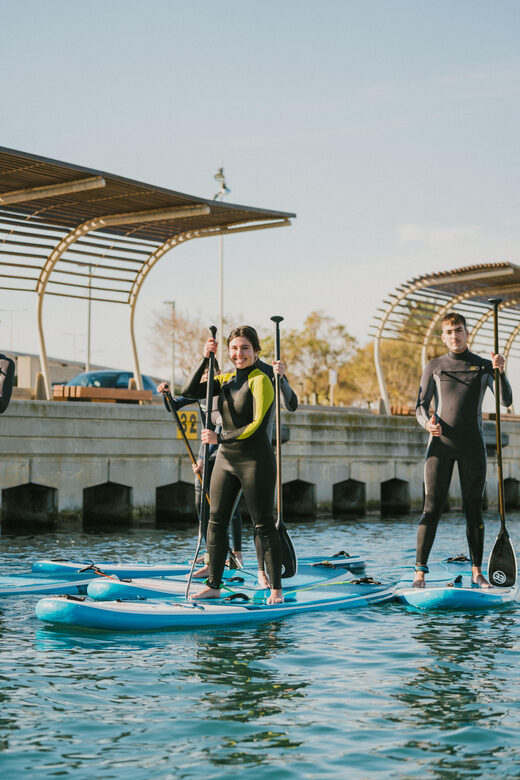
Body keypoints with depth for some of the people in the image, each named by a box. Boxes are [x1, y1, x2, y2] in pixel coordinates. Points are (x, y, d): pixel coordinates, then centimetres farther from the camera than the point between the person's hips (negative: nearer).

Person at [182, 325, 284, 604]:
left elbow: (257, 425, -19)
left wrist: (220, 438, -19)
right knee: (216, 522, 7)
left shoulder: (260, 381, -11)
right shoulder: (226, 380, 11)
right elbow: (190, 392, 6)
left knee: (264, 526, -2)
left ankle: (276, 588, 5)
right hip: (226, 459, 7)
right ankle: (213, 585, 16)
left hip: (255, 460, -7)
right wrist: (205, 359, -3)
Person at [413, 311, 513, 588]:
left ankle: (477, 572, 10)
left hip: (472, 445, 1)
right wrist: (427, 422, -15)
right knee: (432, 507, -7)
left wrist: (501, 371, -18)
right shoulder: (434, 367, 9)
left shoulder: (484, 366, 9)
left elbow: (506, 401, -1)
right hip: (440, 443, -1)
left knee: (474, 508, 4)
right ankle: (420, 572, -8)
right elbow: (420, 407, 8)